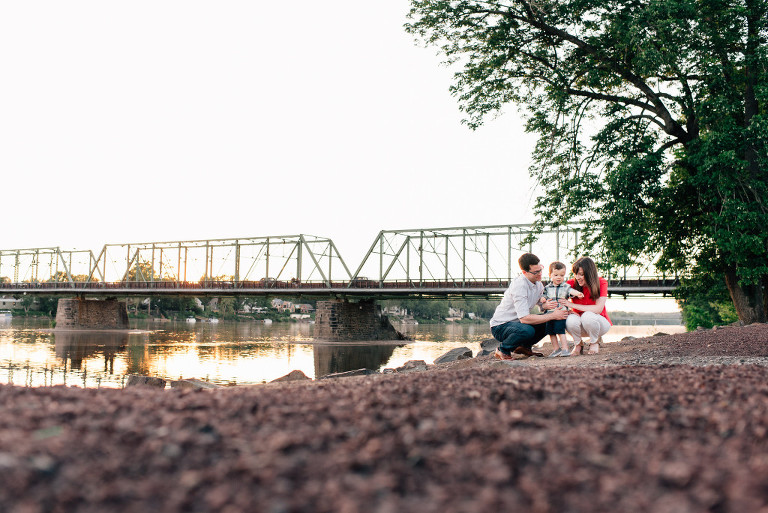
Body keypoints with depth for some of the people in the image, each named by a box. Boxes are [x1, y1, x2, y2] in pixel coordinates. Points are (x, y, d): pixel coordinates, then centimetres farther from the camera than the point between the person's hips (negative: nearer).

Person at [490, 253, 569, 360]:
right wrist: (553, 316, -28)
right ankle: (502, 350, -9)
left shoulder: (537, 281, -1)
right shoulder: (519, 285, -28)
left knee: (551, 321, -3)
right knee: (527, 330, -37)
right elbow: (524, 318, -33)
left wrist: (546, 304, -12)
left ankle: (524, 347, 11)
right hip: (501, 326, -9)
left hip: (517, 321, 9)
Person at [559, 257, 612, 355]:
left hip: (599, 322, -1)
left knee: (587, 316, -35)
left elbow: (598, 309, -26)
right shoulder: (571, 283, -10)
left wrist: (572, 305, -29)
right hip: (581, 327, 2)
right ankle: (578, 345, -3)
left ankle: (595, 342, -4)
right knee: (571, 319, -33)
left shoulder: (601, 283, -15)